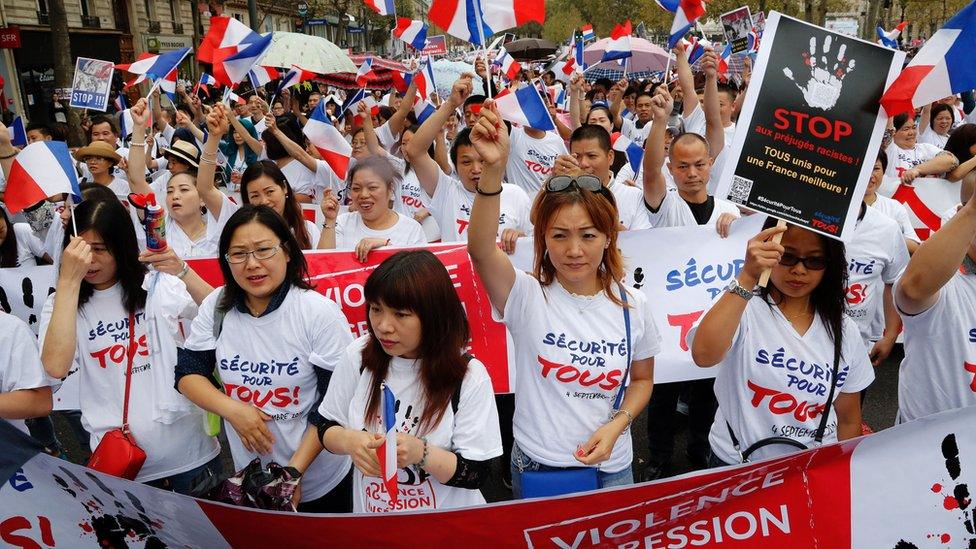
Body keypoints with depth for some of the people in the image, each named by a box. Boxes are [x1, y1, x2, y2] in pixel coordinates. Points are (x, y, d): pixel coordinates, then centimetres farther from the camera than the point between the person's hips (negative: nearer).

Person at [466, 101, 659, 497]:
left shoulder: (633, 306, -6)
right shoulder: (527, 296, -15)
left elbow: (642, 379, 8)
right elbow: (480, 250, -35)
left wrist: (617, 425, -11)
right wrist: (494, 169, -48)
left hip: (611, 468, 2)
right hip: (535, 466, -2)